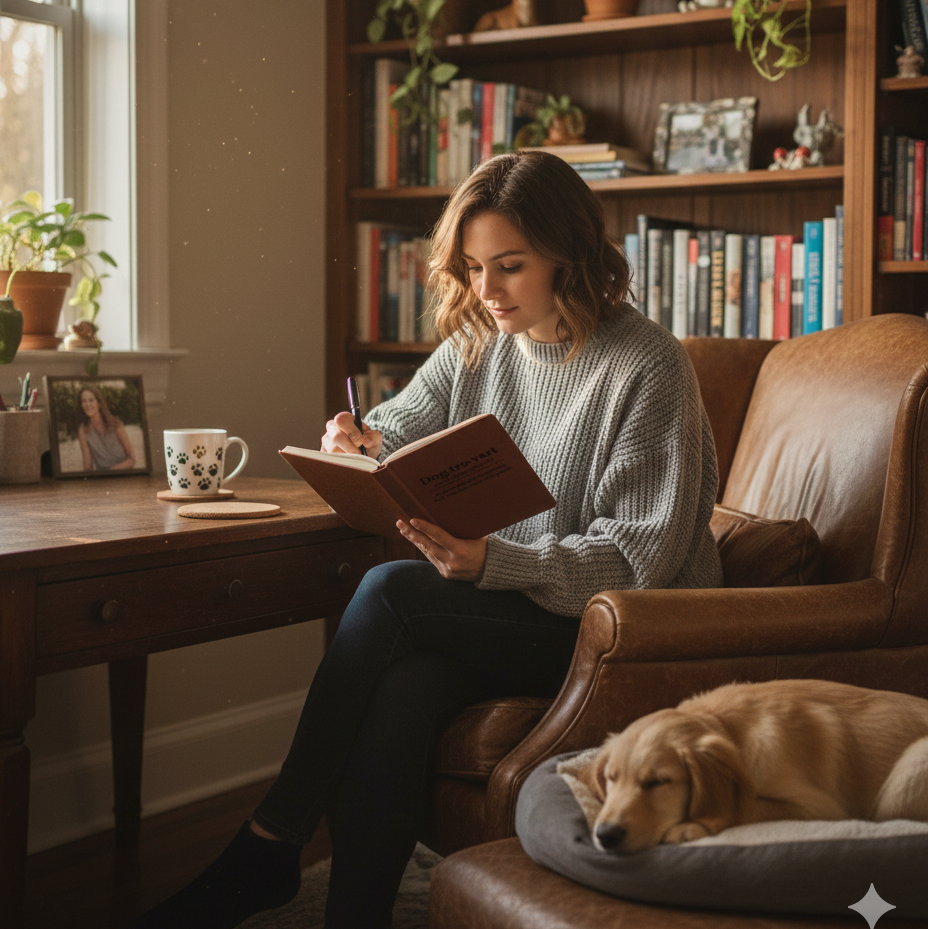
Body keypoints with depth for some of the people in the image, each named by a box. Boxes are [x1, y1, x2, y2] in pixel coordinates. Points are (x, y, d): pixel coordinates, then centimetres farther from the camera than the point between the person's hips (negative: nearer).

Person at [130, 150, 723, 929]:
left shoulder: (649, 366, -13)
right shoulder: (477, 343, 7)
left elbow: (640, 559, -16)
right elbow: (400, 433, 14)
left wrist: (490, 563, -29)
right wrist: (359, 448, -13)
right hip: (502, 610, 5)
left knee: (392, 590, -26)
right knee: (401, 691, -30)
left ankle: (269, 846, -15)